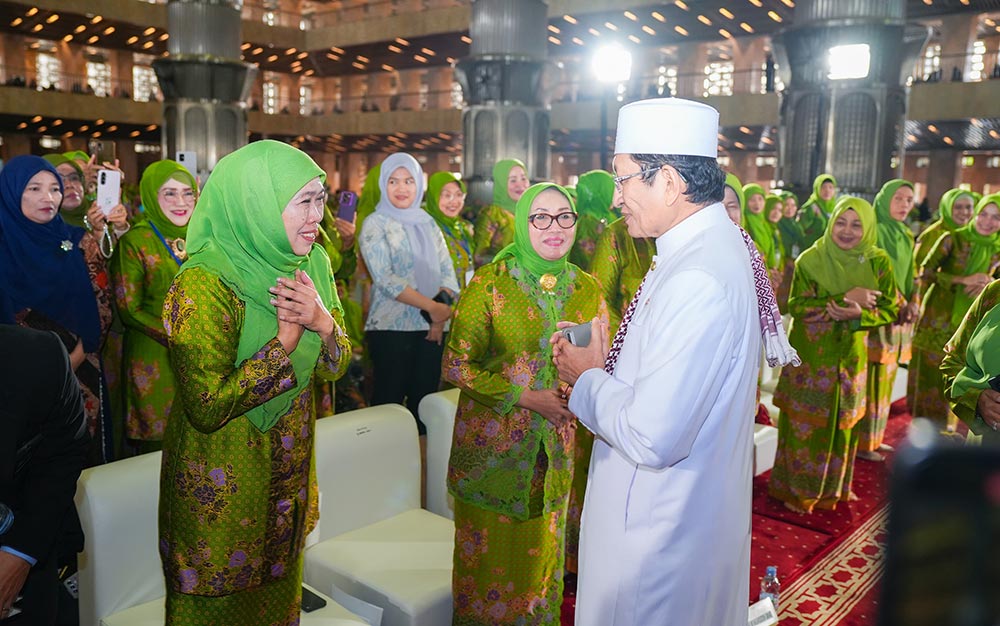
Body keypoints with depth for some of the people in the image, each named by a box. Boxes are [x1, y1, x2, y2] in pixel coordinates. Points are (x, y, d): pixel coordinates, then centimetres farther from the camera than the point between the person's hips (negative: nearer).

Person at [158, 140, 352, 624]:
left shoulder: (310, 263, -3)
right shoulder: (204, 283, -24)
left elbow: (337, 363, -1)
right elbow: (207, 408, -26)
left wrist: (322, 321, -22)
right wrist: (287, 337, -27)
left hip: (290, 471, 6)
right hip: (222, 483, -6)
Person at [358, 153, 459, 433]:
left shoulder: (427, 222, 13)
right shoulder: (375, 224, -2)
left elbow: (446, 270, 10)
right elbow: (385, 278, -13)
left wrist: (442, 312, -7)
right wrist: (431, 307, -17)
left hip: (432, 326, 5)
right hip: (391, 326, -4)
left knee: (425, 397, 7)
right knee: (390, 400, -2)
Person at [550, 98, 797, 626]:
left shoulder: (696, 280, -29)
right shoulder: (715, 244, 5)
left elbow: (652, 438, -31)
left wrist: (588, 378, -14)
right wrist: (603, 367, -1)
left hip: (661, 537, -10)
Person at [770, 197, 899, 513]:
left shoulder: (878, 262, -2)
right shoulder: (810, 259, -9)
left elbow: (891, 308, -2)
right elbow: (796, 306, -15)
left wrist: (859, 314, -22)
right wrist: (846, 299, -23)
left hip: (851, 356, 3)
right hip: (809, 357, -2)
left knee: (842, 423, 14)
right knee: (804, 423, 4)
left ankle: (834, 487, 33)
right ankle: (796, 490, 20)